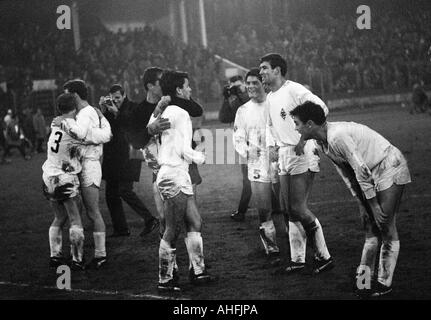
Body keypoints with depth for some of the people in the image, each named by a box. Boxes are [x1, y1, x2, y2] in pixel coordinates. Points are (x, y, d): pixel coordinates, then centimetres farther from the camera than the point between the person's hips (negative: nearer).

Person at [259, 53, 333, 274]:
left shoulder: (294, 90, -12)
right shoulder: (270, 98, 15)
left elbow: (321, 109, -22)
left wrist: (304, 138, -21)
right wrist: (271, 146, 11)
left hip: (302, 155, -9)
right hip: (283, 157, 9)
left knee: (298, 208, -12)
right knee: (290, 211, 8)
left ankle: (324, 256, -1)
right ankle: (298, 259, 14)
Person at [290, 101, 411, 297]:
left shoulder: (337, 137, -29)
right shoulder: (322, 142, 1)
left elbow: (361, 170, -26)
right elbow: (346, 173, 9)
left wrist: (374, 205, -19)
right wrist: (361, 204, 7)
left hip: (390, 170, -9)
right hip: (372, 174, 9)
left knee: (386, 227, -8)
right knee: (370, 228, 8)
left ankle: (385, 283, -4)